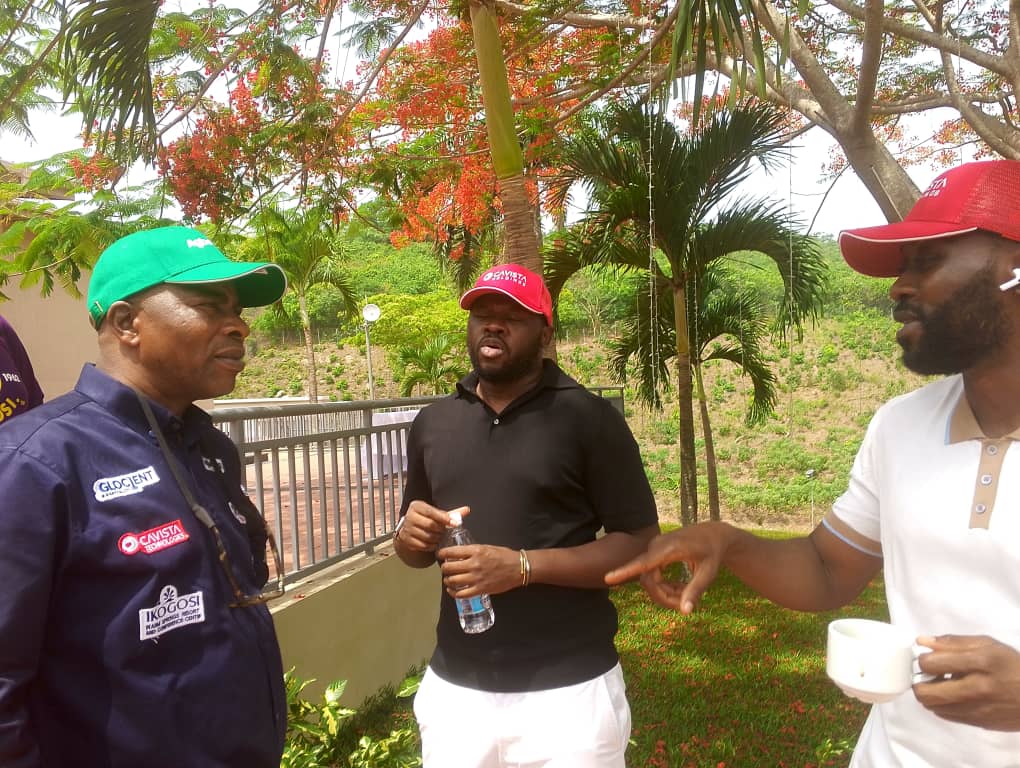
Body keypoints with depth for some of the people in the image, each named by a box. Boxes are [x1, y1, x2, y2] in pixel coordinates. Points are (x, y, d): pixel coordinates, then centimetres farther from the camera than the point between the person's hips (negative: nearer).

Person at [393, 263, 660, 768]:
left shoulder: (589, 418, -9)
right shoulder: (432, 423, 6)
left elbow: (640, 544, -10)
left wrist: (523, 566, -20)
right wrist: (410, 538, -7)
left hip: (567, 692, -4)